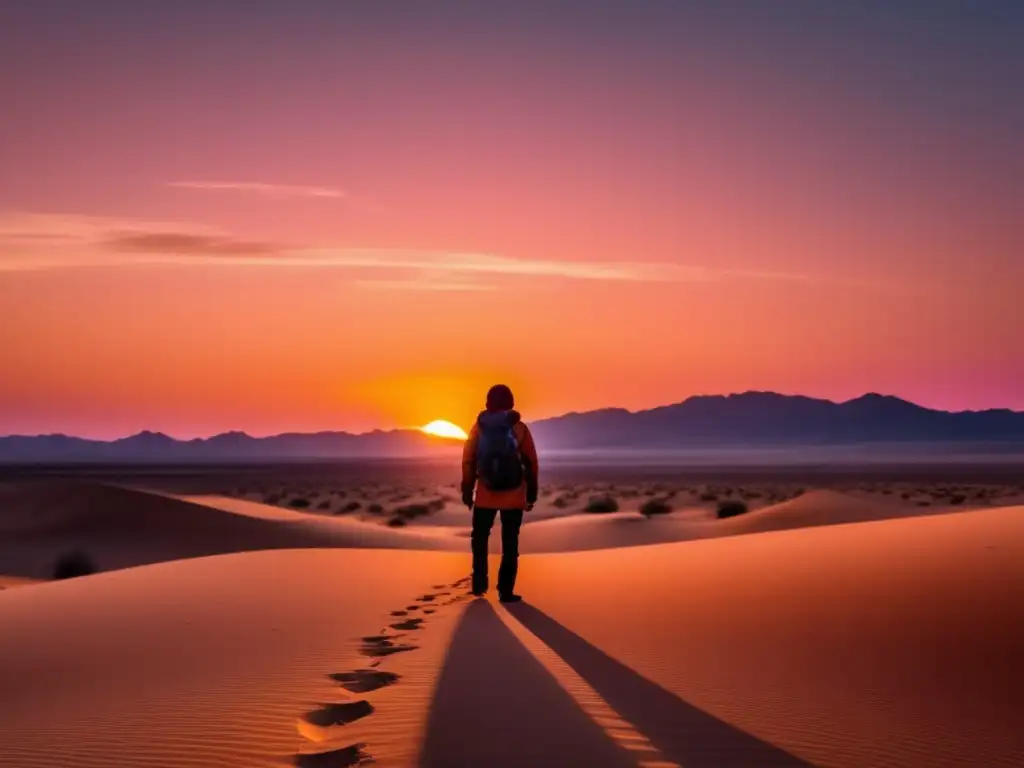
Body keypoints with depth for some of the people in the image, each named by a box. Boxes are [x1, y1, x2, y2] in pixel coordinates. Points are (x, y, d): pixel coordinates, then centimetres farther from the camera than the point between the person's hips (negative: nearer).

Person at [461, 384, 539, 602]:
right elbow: (531, 464, -1)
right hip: (513, 496, -1)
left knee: (480, 539, 19)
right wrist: (531, 494, 8)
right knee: (510, 544, 3)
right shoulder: (519, 428, -3)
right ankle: (506, 591, 0)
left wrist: (467, 491, 10)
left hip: (485, 495, 1)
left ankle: (479, 584, 17)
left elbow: (468, 461, 1)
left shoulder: (478, 427, 0)